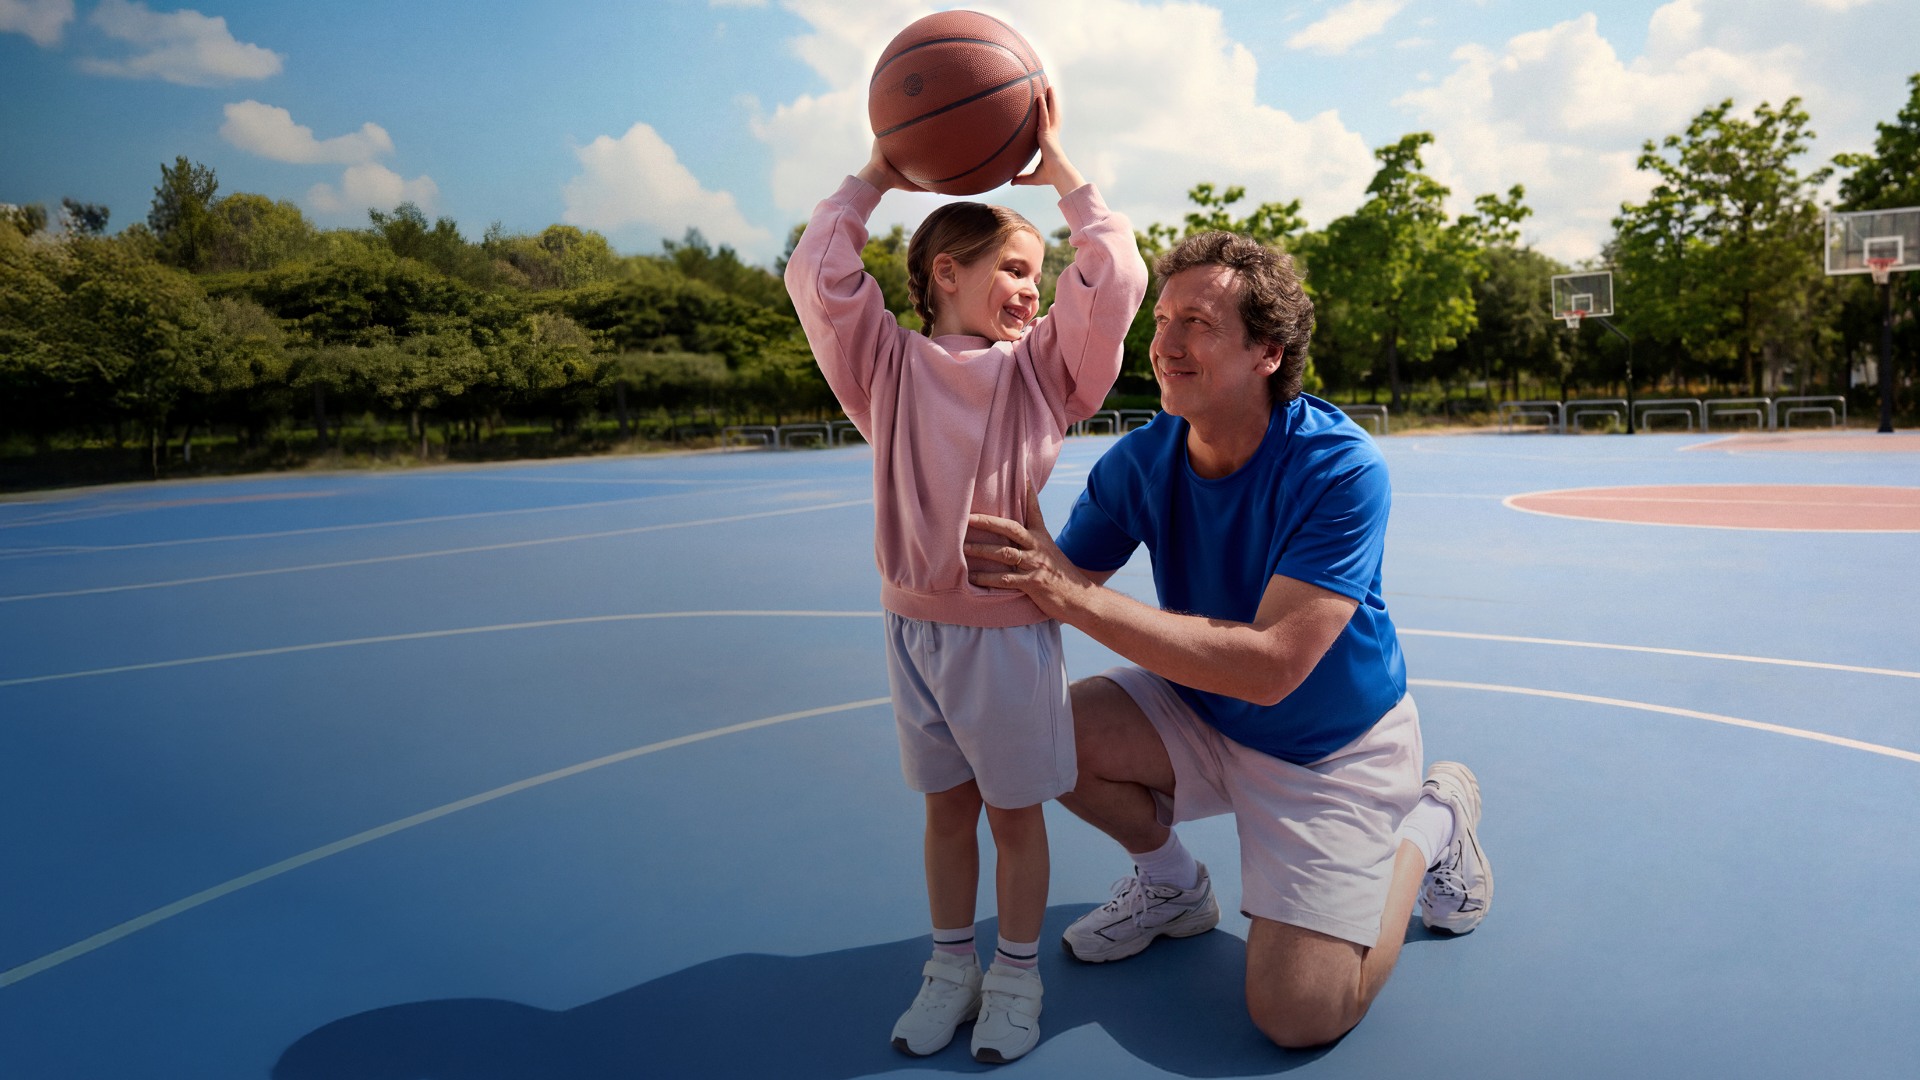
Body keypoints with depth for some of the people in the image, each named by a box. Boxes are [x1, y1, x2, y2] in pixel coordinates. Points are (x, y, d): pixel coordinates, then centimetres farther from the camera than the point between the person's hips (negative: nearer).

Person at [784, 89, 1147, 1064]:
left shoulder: (1043, 364, 2)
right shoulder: (890, 365, 2)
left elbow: (1117, 279, -7)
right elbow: (816, 276, -5)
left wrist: (1058, 170, -2)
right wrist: (879, 175, 0)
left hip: (1009, 627, -1)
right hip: (914, 622, 1)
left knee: (1015, 811, 10)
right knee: (947, 804, 16)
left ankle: (1015, 974, 29)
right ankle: (951, 966, 33)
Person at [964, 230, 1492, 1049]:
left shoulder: (1339, 468, -29)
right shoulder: (1140, 459, -12)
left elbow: (1270, 666, -36)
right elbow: (1058, 587, -13)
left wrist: (1077, 598, -41)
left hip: (1332, 745, -4)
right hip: (1204, 717, 5)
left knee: (1299, 1017, -12)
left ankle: (1434, 819, 14)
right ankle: (1171, 885, 12)